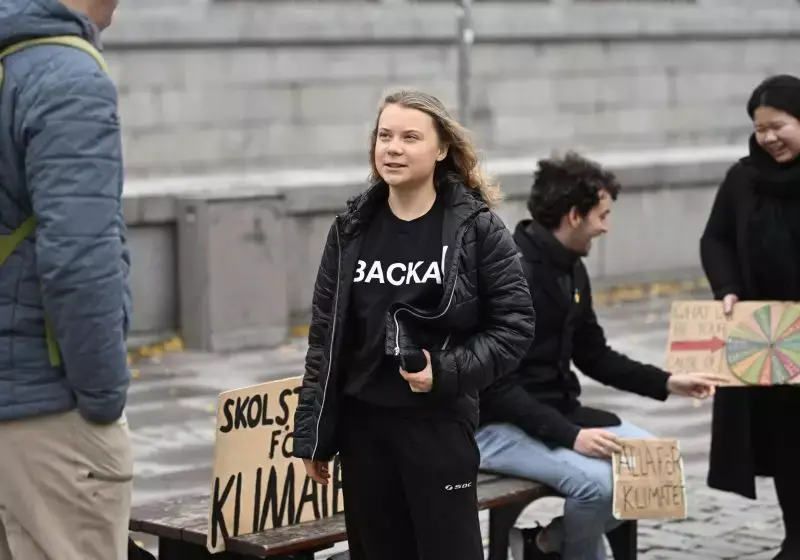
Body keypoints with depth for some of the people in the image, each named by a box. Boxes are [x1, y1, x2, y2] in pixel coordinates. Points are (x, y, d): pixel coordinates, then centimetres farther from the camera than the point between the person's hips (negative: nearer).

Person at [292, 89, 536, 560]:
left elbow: (514, 327, -5)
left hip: (441, 423, -4)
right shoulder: (351, 229, 4)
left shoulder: (477, 227, -7)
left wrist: (447, 372, -19)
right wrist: (314, 433, 5)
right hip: (363, 425, 4)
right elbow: (326, 337, 7)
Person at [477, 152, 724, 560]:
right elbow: (496, 386, -25)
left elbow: (594, 356, 17)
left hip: (557, 412, 9)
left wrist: (668, 383, 7)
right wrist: (570, 435, -30)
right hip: (498, 425, -9)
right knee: (596, 479, -30)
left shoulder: (571, 270, 7)